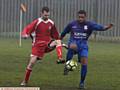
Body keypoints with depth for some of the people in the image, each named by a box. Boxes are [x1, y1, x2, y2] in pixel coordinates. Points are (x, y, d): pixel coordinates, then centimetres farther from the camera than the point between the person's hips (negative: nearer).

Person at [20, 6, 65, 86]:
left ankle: (60, 59, -40)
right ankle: (25, 81, 6)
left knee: (58, 41, -26)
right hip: (38, 45, -3)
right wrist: (25, 34, -34)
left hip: (48, 44, 3)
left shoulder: (51, 23, 4)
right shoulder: (37, 22, -7)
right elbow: (27, 29, -13)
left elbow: (55, 35, 17)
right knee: (32, 62, -8)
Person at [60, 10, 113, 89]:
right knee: (73, 46, -39)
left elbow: (99, 27, -21)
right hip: (73, 42, -1)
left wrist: (107, 27, -41)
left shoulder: (89, 24, -4)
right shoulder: (72, 24, 0)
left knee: (84, 63, -11)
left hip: (83, 46, 1)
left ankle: (82, 83, 8)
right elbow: (64, 33, 16)